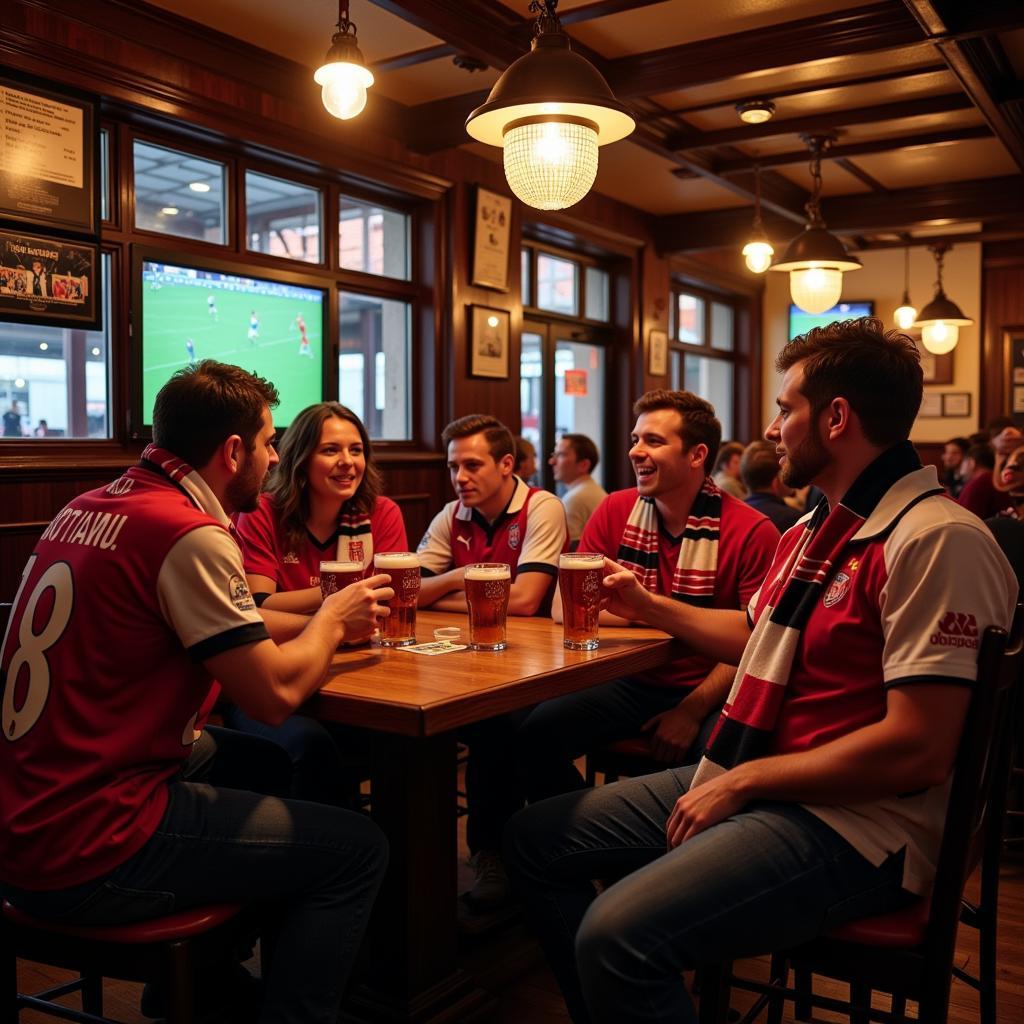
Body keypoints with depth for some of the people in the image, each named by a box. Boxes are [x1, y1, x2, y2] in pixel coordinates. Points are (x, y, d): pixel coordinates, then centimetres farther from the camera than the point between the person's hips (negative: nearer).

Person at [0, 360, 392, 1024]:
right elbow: (275, 693, -16)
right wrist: (332, 620, 1)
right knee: (358, 849, 0)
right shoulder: (188, 534, -19)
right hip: (87, 858, -9)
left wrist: (321, 624, 11)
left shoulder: (90, 507, 8)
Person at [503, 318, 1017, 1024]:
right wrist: (650, 607, 27)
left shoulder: (936, 539, -19)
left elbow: (917, 750, -23)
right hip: (748, 780, 9)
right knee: (535, 840, 7)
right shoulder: (817, 528, 12)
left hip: (855, 822, -9)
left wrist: (743, 780, -17)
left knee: (618, 935, -30)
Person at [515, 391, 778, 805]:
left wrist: (692, 710, -20)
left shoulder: (751, 532, -9)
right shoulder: (615, 512, 2)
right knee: (536, 733, -17)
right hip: (632, 683, 4)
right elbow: (563, 607, -2)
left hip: (708, 693, -3)